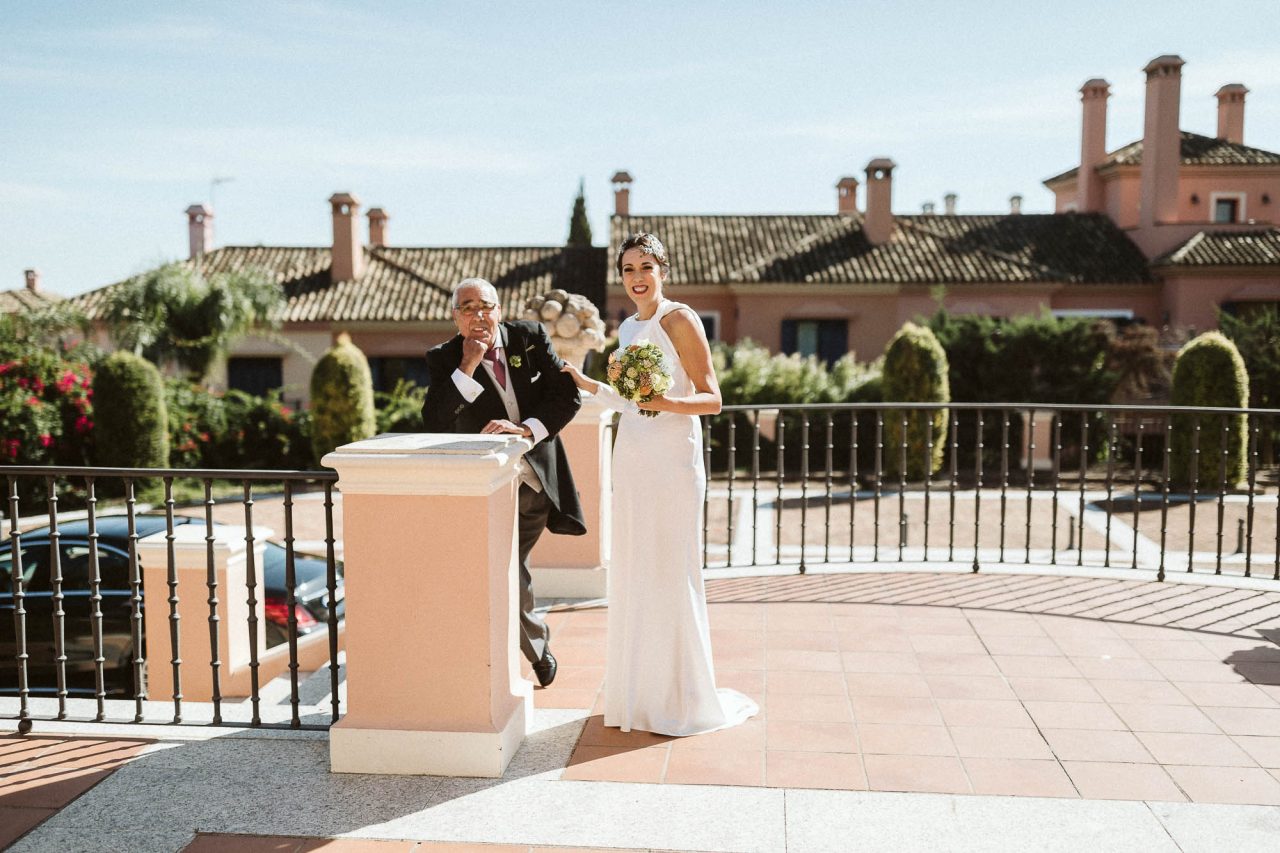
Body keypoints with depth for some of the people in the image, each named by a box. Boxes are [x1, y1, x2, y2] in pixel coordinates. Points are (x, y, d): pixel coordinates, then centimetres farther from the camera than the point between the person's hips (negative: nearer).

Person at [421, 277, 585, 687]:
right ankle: (537, 646, 19)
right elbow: (433, 424, -18)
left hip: (537, 480, 2)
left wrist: (526, 427, -20)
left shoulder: (530, 337, 0)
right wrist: (467, 367, -22)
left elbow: (567, 395, -5)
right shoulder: (444, 360, -5)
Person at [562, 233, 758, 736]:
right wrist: (584, 382, 23)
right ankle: (639, 693, 22)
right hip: (631, 461, 7)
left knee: (669, 574, -2)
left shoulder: (680, 320, -7)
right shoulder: (627, 328, 15)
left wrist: (669, 402, -27)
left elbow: (711, 399, -10)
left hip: (672, 461, -7)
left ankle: (683, 699, 12)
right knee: (632, 575, 10)